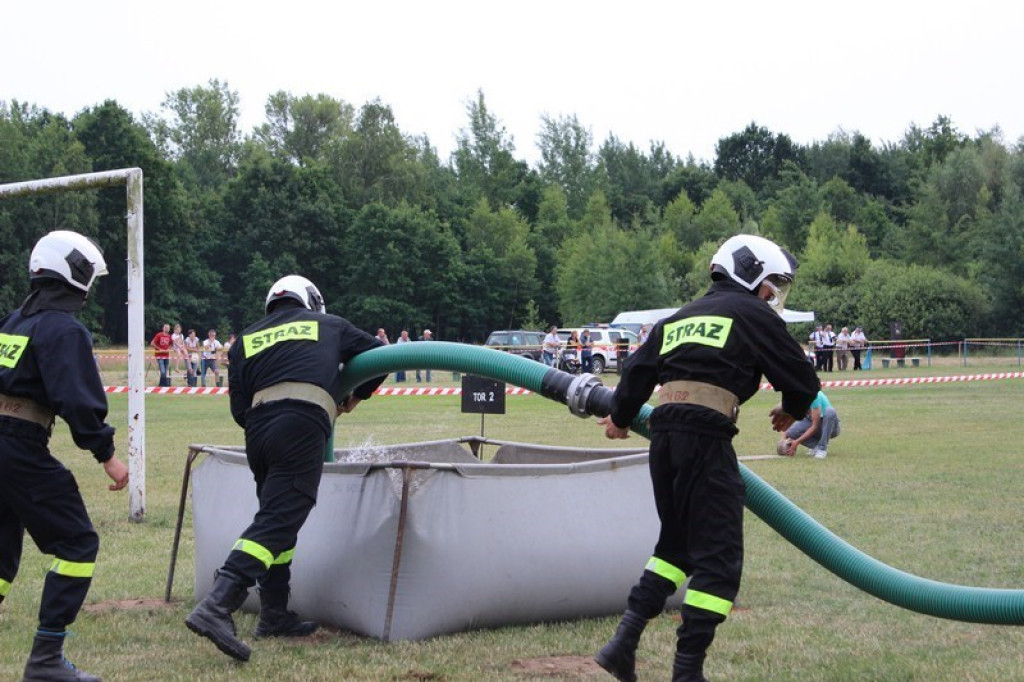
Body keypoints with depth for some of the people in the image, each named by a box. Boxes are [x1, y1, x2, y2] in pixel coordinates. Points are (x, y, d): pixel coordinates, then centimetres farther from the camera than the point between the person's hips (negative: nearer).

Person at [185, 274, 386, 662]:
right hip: (303, 429, -4)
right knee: (277, 520, -12)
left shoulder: (247, 339, 25)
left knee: (277, 517, 20)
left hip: (258, 428, 4)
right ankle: (216, 607, -27)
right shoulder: (328, 325, 23)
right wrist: (357, 396, 41)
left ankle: (274, 616, 22)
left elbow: (239, 409, 16)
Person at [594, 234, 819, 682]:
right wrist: (792, 411, 26)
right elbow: (802, 379, 4)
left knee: (676, 542, 21)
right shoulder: (753, 315, 4)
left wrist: (620, 417, 38)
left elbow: (639, 369, 20)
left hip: (663, 436, 7)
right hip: (706, 438, -7)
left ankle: (624, 642, 12)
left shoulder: (680, 317, 21)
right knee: (718, 557, 0)